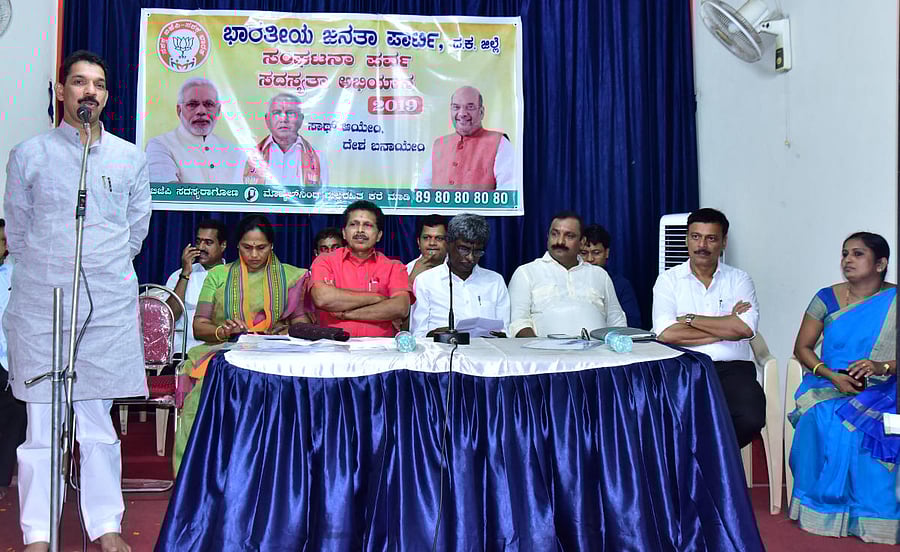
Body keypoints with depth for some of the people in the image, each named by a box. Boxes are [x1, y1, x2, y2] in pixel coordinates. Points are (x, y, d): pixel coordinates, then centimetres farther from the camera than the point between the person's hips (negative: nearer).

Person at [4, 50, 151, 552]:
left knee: (99, 420, 6)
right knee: (41, 423, 2)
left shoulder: (130, 158, 8)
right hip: (41, 305, -1)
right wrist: (47, 272, 13)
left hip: (109, 305, 1)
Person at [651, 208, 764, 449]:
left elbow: (745, 328, -7)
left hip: (732, 367, 2)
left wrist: (689, 319, -5)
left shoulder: (739, 279, 11)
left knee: (751, 418, -28)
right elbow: (666, 334, -9)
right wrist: (726, 327, -4)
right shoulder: (668, 280, 8)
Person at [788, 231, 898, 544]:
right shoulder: (827, 298, 7)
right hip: (828, 385, 1)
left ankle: (871, 514, -17)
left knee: (861, 424, -33)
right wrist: (832, 375, -10)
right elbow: (802, 348, 6)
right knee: (824, 421, -31)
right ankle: (825, 507, -17)